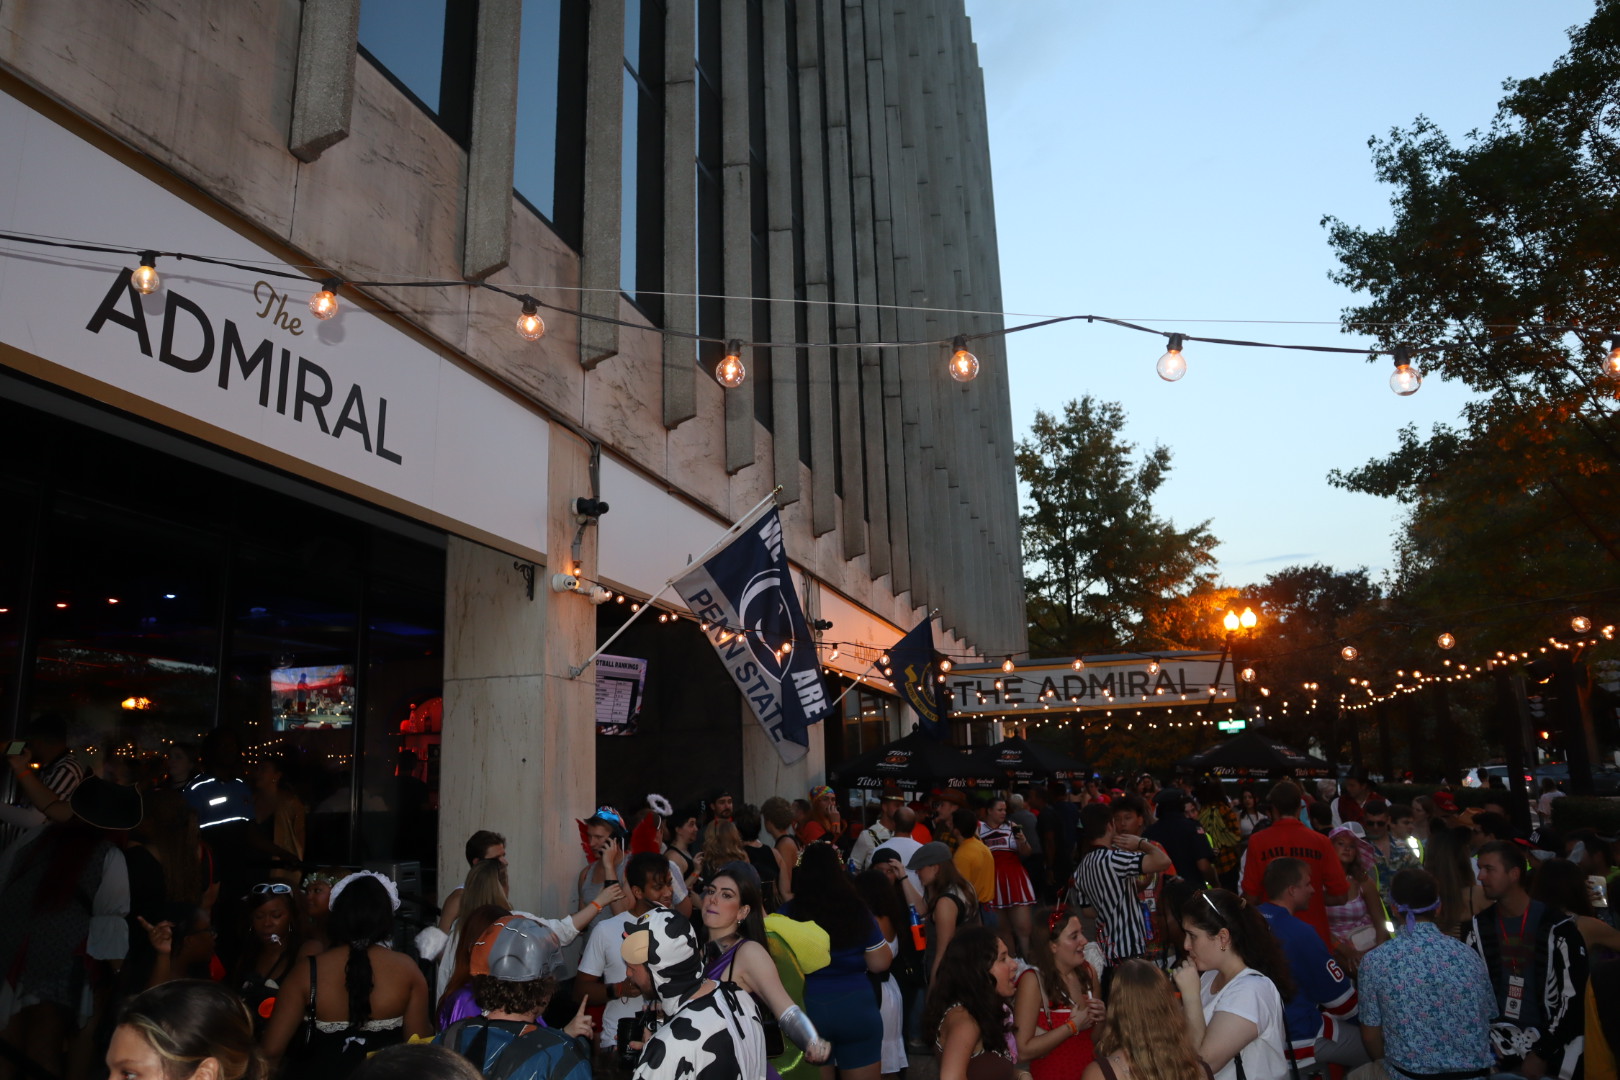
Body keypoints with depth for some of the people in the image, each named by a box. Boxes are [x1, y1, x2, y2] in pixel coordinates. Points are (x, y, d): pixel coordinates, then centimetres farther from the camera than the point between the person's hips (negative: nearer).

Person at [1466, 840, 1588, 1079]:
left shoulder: (1556, 927, -8)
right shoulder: (1480, 925, 4)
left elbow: (1575, 997, -8)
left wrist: (1542, 1054, -10)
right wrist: (1486, 1042, -3)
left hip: (1549, 1039, -2)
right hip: (1498, 1039, 2)